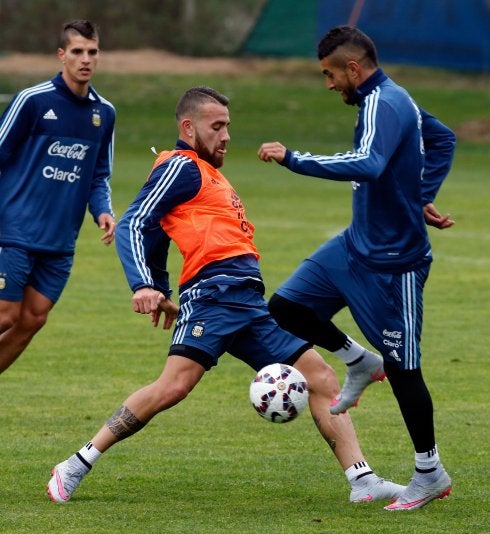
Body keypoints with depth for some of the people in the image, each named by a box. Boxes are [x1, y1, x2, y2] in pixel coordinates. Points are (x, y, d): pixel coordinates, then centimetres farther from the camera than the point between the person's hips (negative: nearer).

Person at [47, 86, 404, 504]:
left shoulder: (206, 173, 28)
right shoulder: (181, 167, 0)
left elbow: (154, 235, 34)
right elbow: (131, 226, -10)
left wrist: (163, 292, 32)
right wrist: (144, 286, -24)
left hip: (249, 305, 10)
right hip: (214, 294, -10)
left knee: (322, 378, 4)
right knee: (174, 385, -23)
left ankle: (363, 481, 2)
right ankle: (77, 466, -14)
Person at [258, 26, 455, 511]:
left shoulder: (382, 106, -22)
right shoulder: (394, 99, 8)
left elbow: (367, 165, -41)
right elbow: (442, 139, 24)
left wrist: (293, 159, -37)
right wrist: (423, 195, 18)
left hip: (390, 261, -10)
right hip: (359, 244, 10)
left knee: (401, 365, 0)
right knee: (286, 307, 6)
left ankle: (430, 473, 11)